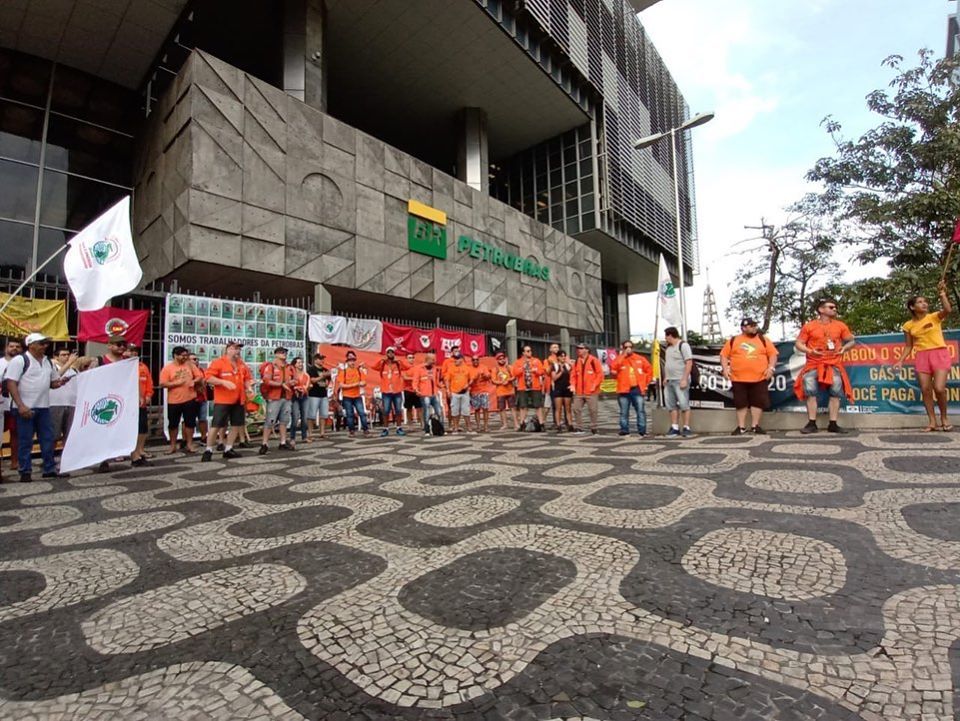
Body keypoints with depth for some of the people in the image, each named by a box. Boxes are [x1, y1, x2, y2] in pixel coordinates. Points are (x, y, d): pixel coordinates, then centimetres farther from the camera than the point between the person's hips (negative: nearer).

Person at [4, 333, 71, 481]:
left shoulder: (48, 361, 12)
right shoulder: (19, 360, -9)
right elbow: (11, 384, -14)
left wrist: (59, 382, -4)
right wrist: (20, 405, -22)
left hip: (43, 407, 6)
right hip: (26, 408, -6)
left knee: (48, 439, 9)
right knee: (25, 441, 2)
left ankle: (50, 469, 16)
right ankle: (25, 471, 12)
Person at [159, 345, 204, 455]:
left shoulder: (190, 365, 4)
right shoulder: (167, 368, -5)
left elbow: (200, 376, 8)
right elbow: (162, 384, -9)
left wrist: (194, 381, -11)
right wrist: (176, 383, -18)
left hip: (190, 399, 2)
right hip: (174, 401, -2)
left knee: (190, 422, 6)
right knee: (173, 424, 8)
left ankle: (189, 444, 18)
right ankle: (173, 446, 21)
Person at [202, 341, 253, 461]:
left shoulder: (242, 364, 13)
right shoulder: (218, 362, -7)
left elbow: (247, 378, 20)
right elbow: (208, 377, -14)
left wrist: (249, 387, 2)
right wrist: (224, 382, -24)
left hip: (239, 400, 6)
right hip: (222, 400, -6)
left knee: (237, 425, 8)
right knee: (216, 425, -3)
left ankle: (228, 449, 19)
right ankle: (208, 450, 9)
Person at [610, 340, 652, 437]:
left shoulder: (640, 359, 10)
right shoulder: (619, 359, 5)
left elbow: (649, 370, 18)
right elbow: (613, 368, -16)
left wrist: (645, 383, 10)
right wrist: (623, 355, -13)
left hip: (637, 390, 1)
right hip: (624, 390, -1)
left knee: (641, 411, -2)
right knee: (624, 412, 4)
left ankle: (642, 431, 2)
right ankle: (624, 431, 10)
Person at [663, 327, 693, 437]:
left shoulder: (683, 345, -8)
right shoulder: (668, 347, 16)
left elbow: (689, 363, -14)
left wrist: (684, 379, -19)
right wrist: (665, 378, 15)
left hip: (680, 381, -8)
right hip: (669, 381, 8)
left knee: (684, 404, -4)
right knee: (671, 405, 7)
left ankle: (686, 428, 2)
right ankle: (674, 427, 11)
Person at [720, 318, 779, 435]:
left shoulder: (763, 339, 9)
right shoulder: (733, 340, 6)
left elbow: (772, 354, 7)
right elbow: (724, 355, 5)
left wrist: (771, 367, -7)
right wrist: (725, 369, -7)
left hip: (759, 378, 1)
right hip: (738, 378, -1)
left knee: (758, 402, 2)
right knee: (741, 403, 4)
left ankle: (755, 426, 12)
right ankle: (741, 427, 12)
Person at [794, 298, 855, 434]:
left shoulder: (840, 325, 7)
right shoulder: (809, 326, -1)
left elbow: (852, 340, 16)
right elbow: (798, 344, 0)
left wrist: (845, 348, -5)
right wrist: (810, 351, -17)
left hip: (834, 365, 3)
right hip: (814, 365, -2)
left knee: (836, 392, -2)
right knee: (810, 391, -12)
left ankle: (833, 424, 6)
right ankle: (812, 424, -6)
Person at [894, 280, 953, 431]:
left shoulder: (935, 317, 2)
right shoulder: (908, 325, 7)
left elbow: (948, 310, -22)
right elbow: (908, 346, 10)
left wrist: (942, 294, -23)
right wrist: (901, 361, 0)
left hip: (940, 354, -2)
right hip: (921, 357, 3)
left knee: (939, 388, -13)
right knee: (925, 389, 0)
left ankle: (944, 418, 9)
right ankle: (932, 421, 9)